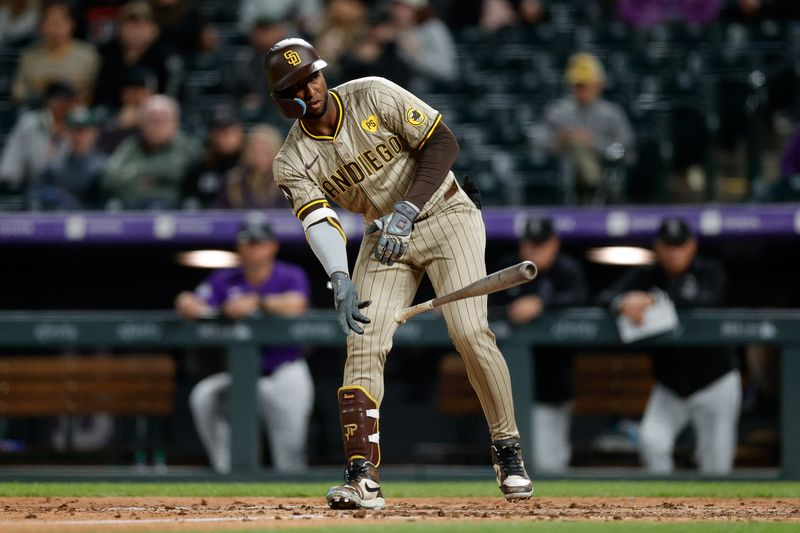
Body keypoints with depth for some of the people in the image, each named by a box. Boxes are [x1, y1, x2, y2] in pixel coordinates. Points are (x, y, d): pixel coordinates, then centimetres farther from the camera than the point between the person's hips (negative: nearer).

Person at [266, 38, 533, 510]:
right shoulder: (293, 163, -6)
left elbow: (442, 142, -14)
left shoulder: (375, 97, -14)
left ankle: (508, 450, -3)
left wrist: (406, 210, -25)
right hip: (386, 236, 3)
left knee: (469, 331, -19)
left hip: (446, 216, -3)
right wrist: (341, 280, -38)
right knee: (364, 343, -13)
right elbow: (318, 221, -19)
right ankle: (363, 478, -16)